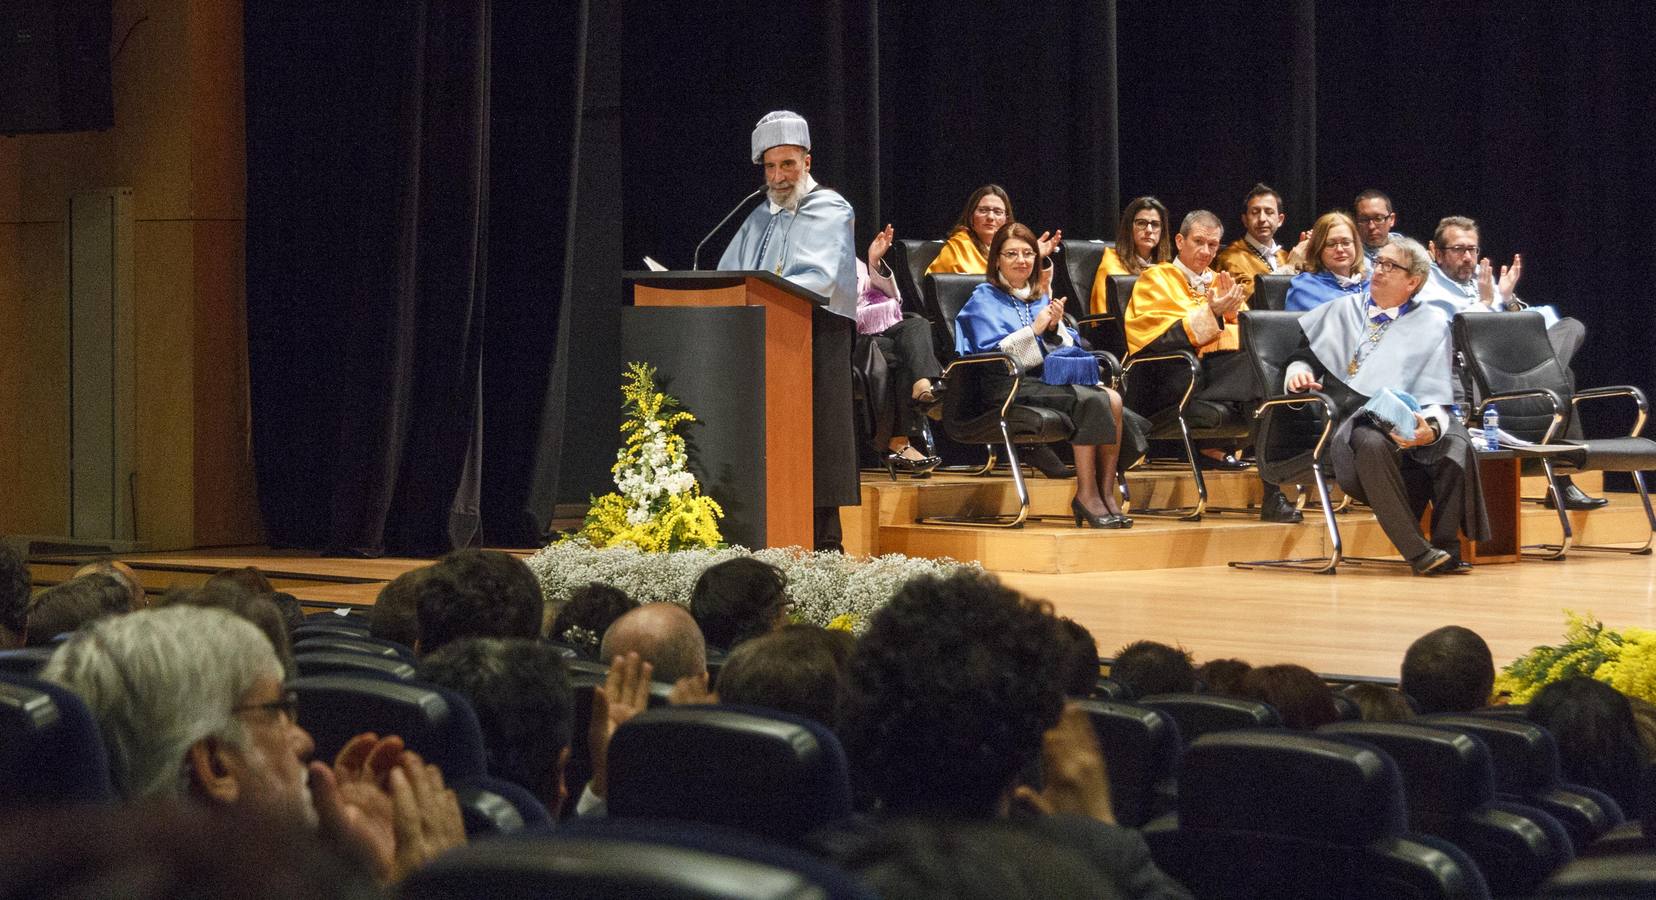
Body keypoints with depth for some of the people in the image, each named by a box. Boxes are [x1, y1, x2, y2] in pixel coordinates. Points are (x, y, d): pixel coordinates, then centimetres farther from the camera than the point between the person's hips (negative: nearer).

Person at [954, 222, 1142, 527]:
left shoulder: (1042, 296, 24)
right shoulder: (985, 299, 7)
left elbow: (1071, 347, 20)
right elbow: (990, 352, -6)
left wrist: (1056, 327, 0)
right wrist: (1034, 330, -10)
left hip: (1053, 377, 6)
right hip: (1012, 385, -6)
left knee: (1113, 399, -25)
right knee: (1091, 400, -31)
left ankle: (1106, 491, -27)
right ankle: (1086, 494, -26)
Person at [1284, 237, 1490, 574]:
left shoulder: (1431, 322, 14)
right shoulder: (1343, 311, 22)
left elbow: (1435, 394, 3)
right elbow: (1305, 354, 23)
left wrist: (1431, 427, -18)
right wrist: (1299, 370, -3)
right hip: (1349, 420, 0)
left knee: (1455, 444, -32)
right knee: (1372, 443, -38)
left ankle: (1446, 548, -26)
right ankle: (1417, 550, -38)